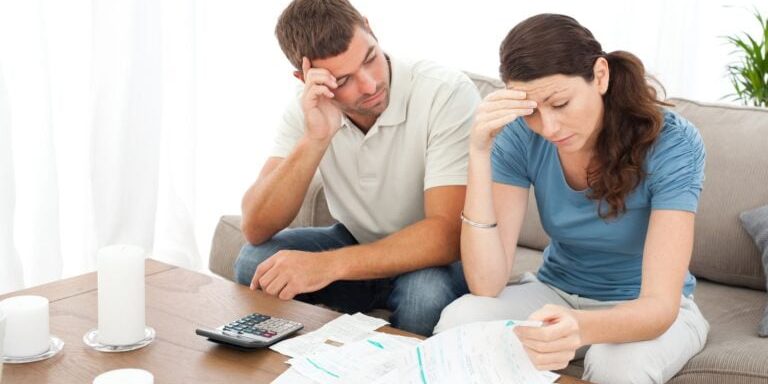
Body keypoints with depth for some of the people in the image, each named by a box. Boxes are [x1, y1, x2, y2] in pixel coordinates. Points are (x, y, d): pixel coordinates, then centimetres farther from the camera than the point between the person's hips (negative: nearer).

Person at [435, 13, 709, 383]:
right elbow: (486, 284, -24)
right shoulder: (521, 137, -17)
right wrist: (479, 152, -33)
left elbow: (660, 305, -32)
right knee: (458, 320, -28)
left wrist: (580, 326, -54)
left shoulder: (671, 144, -25)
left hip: (646, 309, -1)